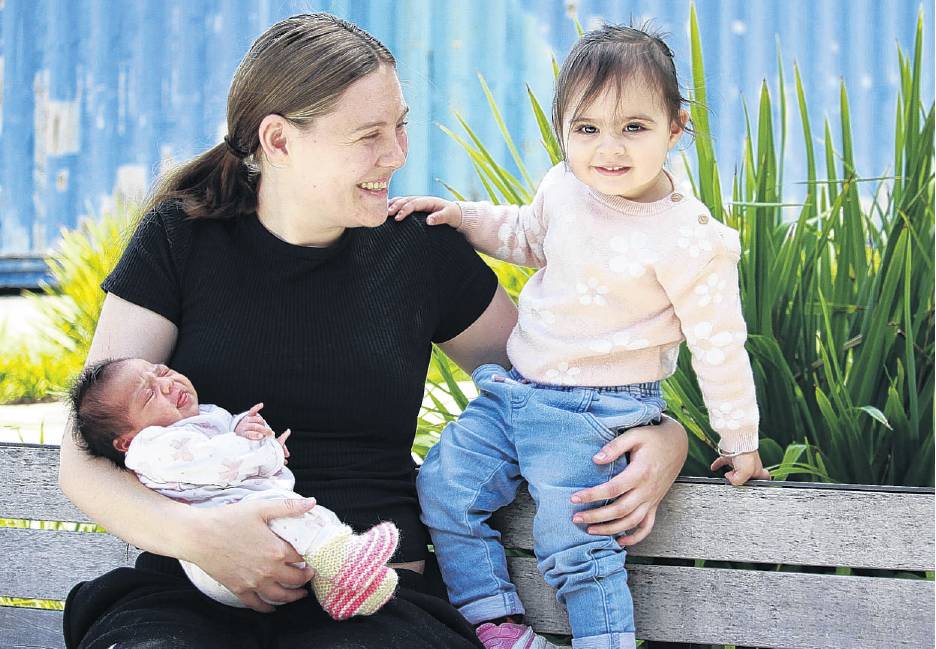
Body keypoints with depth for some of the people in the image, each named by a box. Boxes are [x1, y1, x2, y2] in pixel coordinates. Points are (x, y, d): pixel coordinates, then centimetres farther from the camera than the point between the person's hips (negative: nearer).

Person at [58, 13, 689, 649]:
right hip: (194, 594, -1)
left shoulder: (421, 251, 9)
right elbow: (85, 458, 0)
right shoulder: (180, 240, 4)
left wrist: (664, 438, -3)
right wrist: (193, 534, -21)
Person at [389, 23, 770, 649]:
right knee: (442, 485, 0)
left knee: (573, 542, -14)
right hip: (514, 392, 7)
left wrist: (740, 441, -3)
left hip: (595, 414, -7)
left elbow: (719, 343, -10)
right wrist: (462, 216, 8)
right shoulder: (564, 186, 0)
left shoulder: (687, 238, -18)